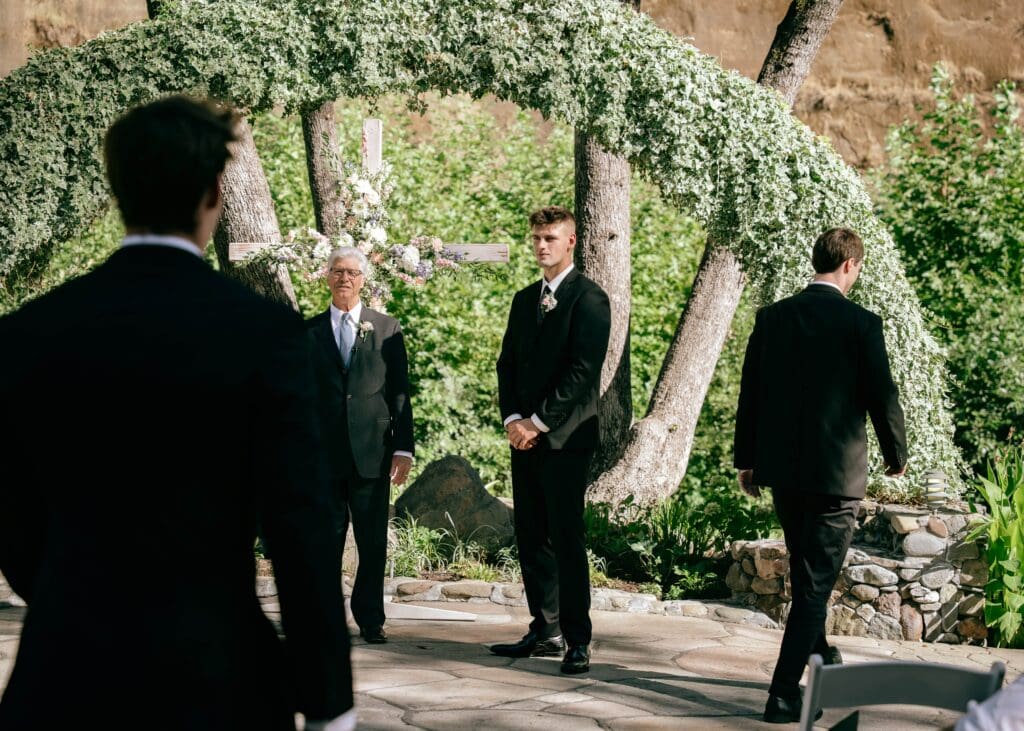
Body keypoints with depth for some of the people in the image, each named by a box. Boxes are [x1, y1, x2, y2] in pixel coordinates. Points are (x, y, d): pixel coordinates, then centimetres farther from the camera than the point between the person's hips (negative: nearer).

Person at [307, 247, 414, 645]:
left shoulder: (387, 329, 8)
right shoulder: (310, 332, 8)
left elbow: (400, 392, 5)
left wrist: (403, 447, -2)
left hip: (372, 453, 0)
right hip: (323, 455, 0)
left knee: (373, 543, 2)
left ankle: (370, 619, 10)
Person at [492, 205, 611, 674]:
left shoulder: (589, 299, -6)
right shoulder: (524, 300, 18)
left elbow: (583, 370, -13)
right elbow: (508, 363, 16)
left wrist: (539, 422, -14)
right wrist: (512, 420, -1)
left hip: (565, 437, -7)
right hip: (524, 436, 7)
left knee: (566, 539, -9)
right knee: (531, 539, 8)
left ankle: (577, 640, -7)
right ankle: (545, 631, 14)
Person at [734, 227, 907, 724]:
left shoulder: (772, 317, 2)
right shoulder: (860, 324, -12)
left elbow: (750, 391, 6)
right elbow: (882, 397, -7)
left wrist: (747, 459, 16)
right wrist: (896, 454, 10)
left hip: (781, 467, 5)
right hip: (836, 470, -5)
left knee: (805, 570, 25)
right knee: (815, 582, -1)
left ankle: (819, 656, 44)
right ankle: (784, 694, -5)